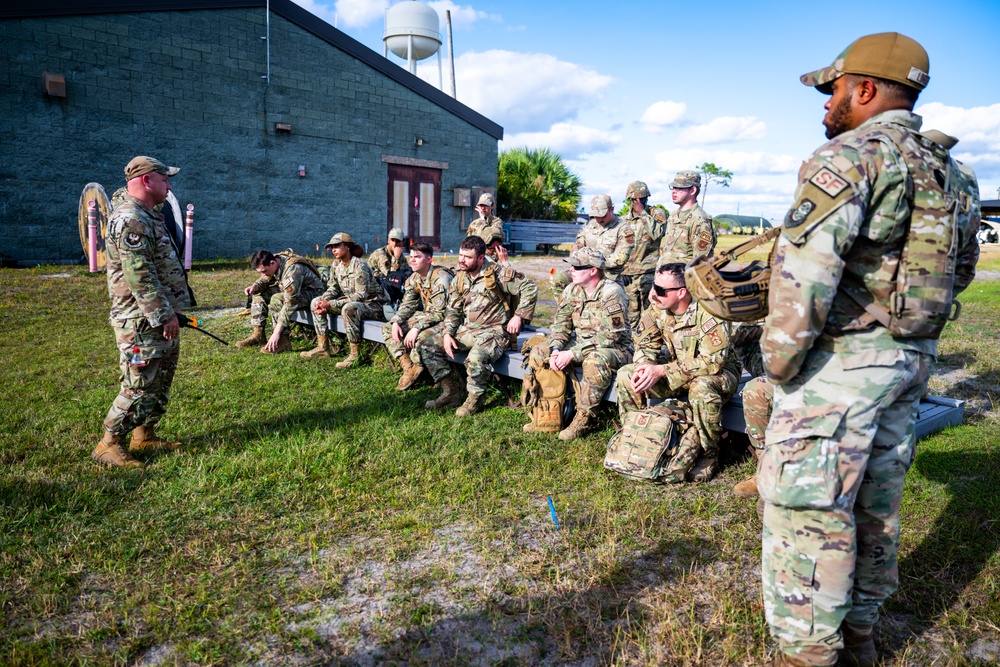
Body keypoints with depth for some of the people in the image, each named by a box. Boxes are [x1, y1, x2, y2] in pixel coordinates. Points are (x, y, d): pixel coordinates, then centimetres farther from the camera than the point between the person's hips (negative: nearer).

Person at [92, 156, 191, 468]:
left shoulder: (148, 216, 18)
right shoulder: (130, 219, -17)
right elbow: (139, 275, -23)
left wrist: (171, 311, 23)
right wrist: (164, 315, -21)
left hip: (161, 319, 10)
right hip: (142, 323, -10)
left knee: (160, 384, 16)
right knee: (140, 386, -5)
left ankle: (144, 436, 27)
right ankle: (109, 445, 6)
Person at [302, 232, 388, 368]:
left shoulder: (360, 266, -22)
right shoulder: (336, 264, 3)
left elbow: (361, 295, -27)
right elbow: (333, 288, 8)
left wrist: (331, 304, -28)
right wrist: (323, 301, -15)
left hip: (373, 304, -9)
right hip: (351, 301, 9)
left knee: (349, 308, -40)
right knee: (316, 302, 2)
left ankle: (355, 355, -29)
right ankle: (323, 348, 2)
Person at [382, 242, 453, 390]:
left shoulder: (440, 278, -24)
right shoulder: (414, 278, 3)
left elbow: (439, 312, -29)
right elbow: (407, 304, 6)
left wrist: (416, 328, -35)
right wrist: (396, 322, -13)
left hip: (444, 320, -9)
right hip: (426, 315, 9)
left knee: (419, 335, -37)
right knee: (388, 328, 0)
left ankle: (416, 368, -8)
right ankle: (408, 368, -10)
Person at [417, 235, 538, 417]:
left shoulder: (498, 274, -14)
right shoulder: (459, 278, 6)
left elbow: (530, 288, -13)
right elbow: (453, 309, 9)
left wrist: (519, 316, -15)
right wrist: (447, 334, -5)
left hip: (492, 330, -7)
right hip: (465, 328, 7)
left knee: (476, 358, -38)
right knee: (426, 342, -1)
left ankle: (474, 400, -7)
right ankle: (450, 392, 5)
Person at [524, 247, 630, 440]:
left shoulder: (612, 293, -21)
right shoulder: (572, 290, 1)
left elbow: (608, 337, -26)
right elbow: (560, 324, 2)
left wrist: (572, 354, -29)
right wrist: (556, 349, -19)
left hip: (614, 347, -7)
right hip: (580, 342, 7)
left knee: (596, 361, -39)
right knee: (538, 352, -7)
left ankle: (584, 418, -22)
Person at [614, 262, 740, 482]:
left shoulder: (708, 311, -27)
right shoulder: (656, 309, -9)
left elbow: (712, 362, -30)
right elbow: (646, 346, 4)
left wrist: (661, 371, -29)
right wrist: (645, 368, -20)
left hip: (719, 372, -6)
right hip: (678, 372, 6)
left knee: (702, 388, -40)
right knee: (626, 376, -11)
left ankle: (708, 454, -16)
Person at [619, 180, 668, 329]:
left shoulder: (657, 214, 2)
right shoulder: (624, 221, 13)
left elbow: (656, 233, -18)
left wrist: (642, 213, -13)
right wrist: (623, 270, 5)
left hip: (649, 271, -4)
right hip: (629, 273, 4)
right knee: (632, 311, 10)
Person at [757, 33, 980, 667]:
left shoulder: (849, 156, -14)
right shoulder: (952, 173, 14)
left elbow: (804, 268, -24)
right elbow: (961, 270, 22)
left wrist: (780, 360, -15)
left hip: (842, 359, -9)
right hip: (913, 359, 9)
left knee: (809, 509, 0)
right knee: (876, 501, 18)